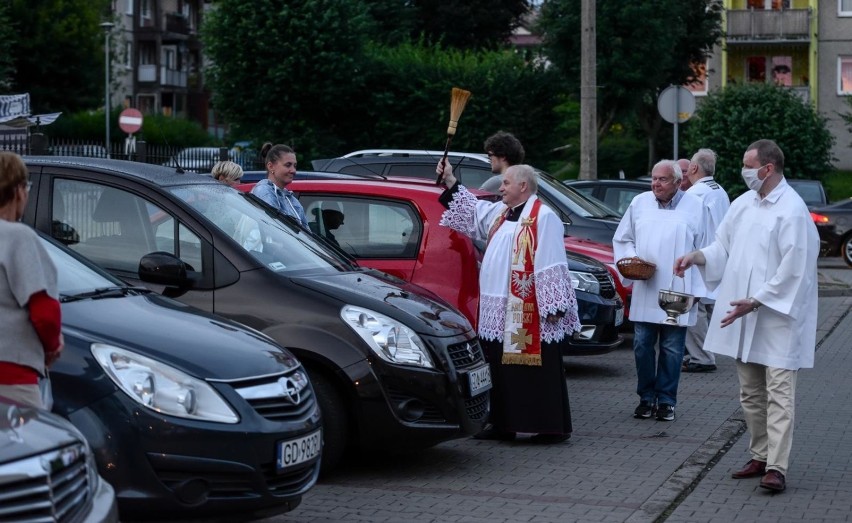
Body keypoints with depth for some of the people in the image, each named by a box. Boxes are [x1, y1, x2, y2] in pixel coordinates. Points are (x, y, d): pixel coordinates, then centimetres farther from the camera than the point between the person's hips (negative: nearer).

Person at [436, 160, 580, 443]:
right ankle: (502, 425, 20)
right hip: (498, 310, 9)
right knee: (501, 370, 12)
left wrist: (552, 306, -20)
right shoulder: (499, 212, 14)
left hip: (529, 313, -9)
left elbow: (552, 266, -17)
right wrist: (450, 181, 26)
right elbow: (471, 209, 31)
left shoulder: (543, 217, -13)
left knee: (538, 371, -5)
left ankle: (554, 427, 1)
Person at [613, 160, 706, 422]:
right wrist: (630, 259, -3)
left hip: (677, 291, -3)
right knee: (642, 345, 3)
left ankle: (666, 401, 12)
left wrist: (696, 289, -5)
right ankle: (646, 398, 15)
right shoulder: (639, 203, 8)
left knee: (672, 349, 2)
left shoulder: (695, 206, 0)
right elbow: (622, 239, 17)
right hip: (645, 291, 3)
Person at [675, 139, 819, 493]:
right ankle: (759, 457, 24)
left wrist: (755, 301, -18)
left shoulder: (791, 211, -15)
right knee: (751, 393, 14)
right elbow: (724, 247, 17)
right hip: (743, 318, 8)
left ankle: (776, 467, -12)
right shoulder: (744, 204, 8)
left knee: (778, 393, -9)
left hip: (778, 316, -8)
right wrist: (697, 256, -3)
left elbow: (792, 269, -17)